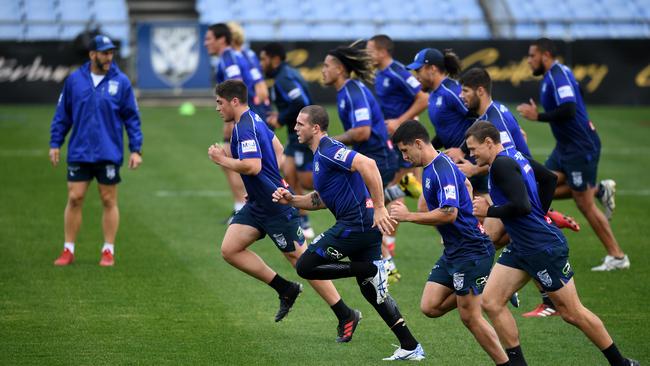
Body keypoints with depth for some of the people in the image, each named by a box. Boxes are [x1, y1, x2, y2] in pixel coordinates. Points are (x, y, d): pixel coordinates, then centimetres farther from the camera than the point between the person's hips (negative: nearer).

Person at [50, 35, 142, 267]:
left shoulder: (121, 82, -2)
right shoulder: (75, 80, 1)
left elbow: (132, 117, 1)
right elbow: (63, 114, 8)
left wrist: (136, 149, -4)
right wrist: (55, 143, 4)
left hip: (109, 154, -1)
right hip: (79, 152, 1)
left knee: (109, 201, 5)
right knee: (74, 199, 1)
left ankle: (108, 251, 13)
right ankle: (68, 250, 10)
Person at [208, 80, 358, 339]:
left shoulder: (245, 128, -20)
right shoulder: (254, 119, 11)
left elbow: (252, 166, -32)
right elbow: (277, 150, 24)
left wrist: (222, 160, -18)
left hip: (276, 204, -10)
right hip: (258, 204, 10)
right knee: (229, 250, 3)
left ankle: (345, 315, 5)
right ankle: (286, 289, 11)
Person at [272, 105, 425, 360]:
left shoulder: (328, 151, -13)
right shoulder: (321, 155, 20)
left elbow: (366, 164, -28)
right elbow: (323, 200, 27)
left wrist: (379, 208, -29)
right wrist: (291, 200, 13)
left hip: (355, 224, -10)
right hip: (366, 225, 10)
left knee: (305, 266, -6)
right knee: (371, 289, 14)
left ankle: (372, 270, -7)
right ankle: (410, 348, 12)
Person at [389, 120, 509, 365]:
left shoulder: (442, 169, -19)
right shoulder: (430, 169, 12)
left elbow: (449, 214, -29)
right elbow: (466, 184, 30)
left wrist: (408, 216, -20)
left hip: (471, 251, -10)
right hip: (453, 251, 10)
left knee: (470, 316, -4)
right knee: (430, 307, 3)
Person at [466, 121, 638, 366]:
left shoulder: (502, 164, -19)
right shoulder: (514, 155, 9)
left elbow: (521, 206, -28)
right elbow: (549, 179, 21)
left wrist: (488, 211, -15)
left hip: (545, 249, -10)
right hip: (521, 248, 10)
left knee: (571, 312, 0)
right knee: (491, 302, 2)